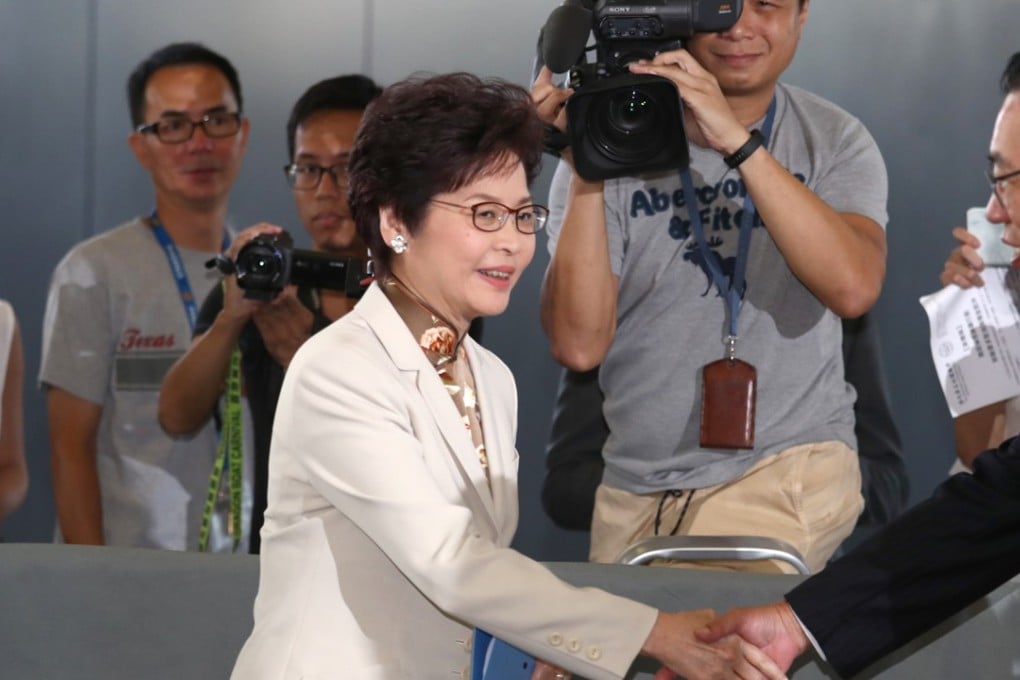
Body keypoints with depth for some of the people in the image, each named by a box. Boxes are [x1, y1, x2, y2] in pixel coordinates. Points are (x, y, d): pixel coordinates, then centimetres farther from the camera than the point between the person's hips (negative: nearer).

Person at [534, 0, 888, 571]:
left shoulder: (835, 141, 0)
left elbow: (853, 288, -22)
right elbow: (579, 345, -12)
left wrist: (738, 141, -27)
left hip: (789, 466, -3)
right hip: (635, 484, 3)